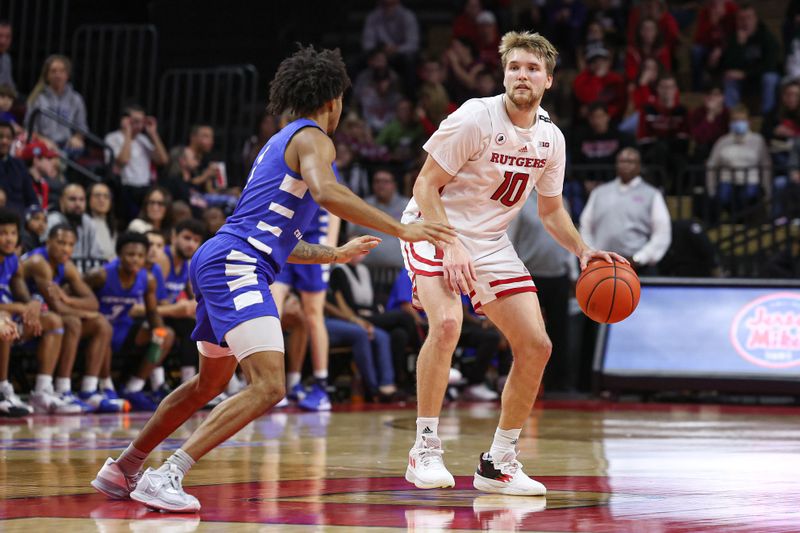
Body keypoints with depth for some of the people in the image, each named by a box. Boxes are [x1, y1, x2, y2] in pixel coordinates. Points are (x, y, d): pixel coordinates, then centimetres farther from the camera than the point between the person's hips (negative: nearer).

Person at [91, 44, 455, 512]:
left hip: (217, 262, 10)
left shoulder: (282, 141, 26)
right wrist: (401, 230, -23)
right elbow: (325, 191, -25)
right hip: (235, 265, -10)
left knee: (211, 383, 26)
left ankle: (122, 469, 35)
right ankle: (166, 475, -24)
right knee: (268, 387, -19)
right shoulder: (312, 138, -3)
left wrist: (336, 255, 40)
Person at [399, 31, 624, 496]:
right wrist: (452, 248, -29)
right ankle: (425, 449, -20)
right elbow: (425, 186, -17)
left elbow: (550, 209, 14)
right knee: (447, 322, -32)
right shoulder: (475, 118, -19)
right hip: (435, 229, -6)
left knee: (536, 346, -1)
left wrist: (583, 251, -2)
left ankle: (499, 463, 12)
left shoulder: (551, 138, 0)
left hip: (491, 242, 6)